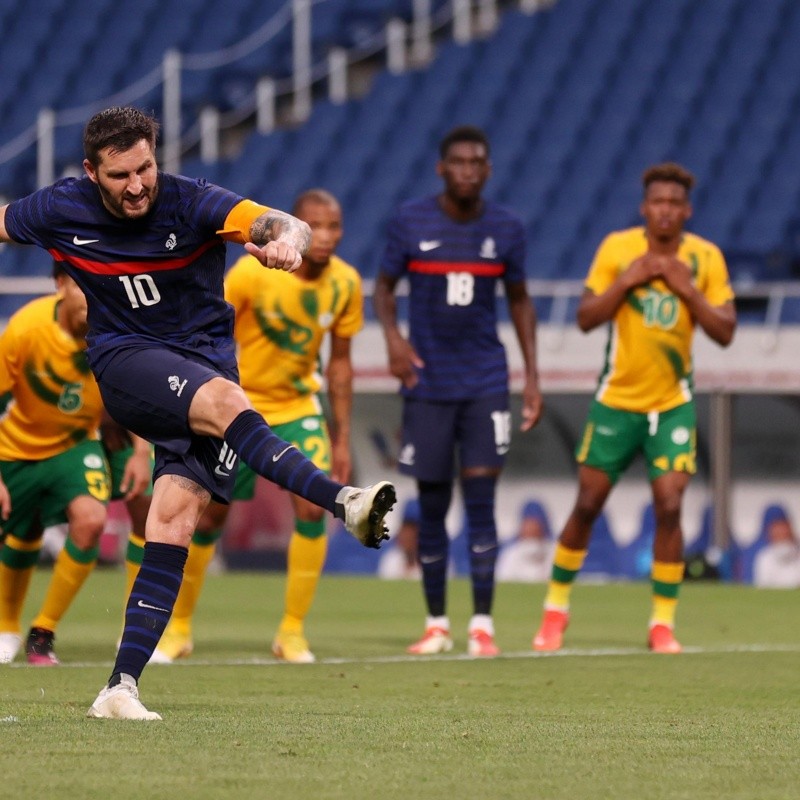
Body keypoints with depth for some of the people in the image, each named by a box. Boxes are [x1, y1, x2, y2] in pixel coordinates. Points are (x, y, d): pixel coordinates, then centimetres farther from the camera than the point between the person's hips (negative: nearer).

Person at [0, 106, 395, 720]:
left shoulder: (190, 203, -13)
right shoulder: (61, 211, -5)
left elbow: (286, 226, -26)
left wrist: (288, 241, -50)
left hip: (206, 364, 0)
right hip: (126, 364, 0)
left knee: (175, 520, -14)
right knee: (226, 404, -33)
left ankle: (122, 685, -15)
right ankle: (344, 502, -46)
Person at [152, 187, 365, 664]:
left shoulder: (345, 283, -9)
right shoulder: (252, 272, -21)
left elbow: (340, 362, 3)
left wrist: (342, 438, 5)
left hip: (299, 405, 3)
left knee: (314, 508, -16)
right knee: (209, 517, 2)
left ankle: (292, 632, -3)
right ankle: (179, 628, 22)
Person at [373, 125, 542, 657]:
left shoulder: (506, 228, 1)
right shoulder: (411, 223, -3)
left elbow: (520, 299, 12)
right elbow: (384, 285, 8)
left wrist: (533, 376, 6)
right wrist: (393, 336, -12)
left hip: (485, 383, 0)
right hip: (428, 384, 0)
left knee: (480, 498, -8)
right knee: (432, 505, 3)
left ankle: (482, 624, -4)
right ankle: (436, 623, 14)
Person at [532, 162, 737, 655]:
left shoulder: (706, 258, -4)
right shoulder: (617, 248, -5)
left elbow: (726, 332, -6)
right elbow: (586, 319, -7)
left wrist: (688, 290, -18)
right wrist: (627, 281, -20)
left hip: (673, 403, 0)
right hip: (617, 398, 0)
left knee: (669, 507, -11)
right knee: (588, 504, 4)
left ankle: (663, 623, -1)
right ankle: (556, 609, 21)